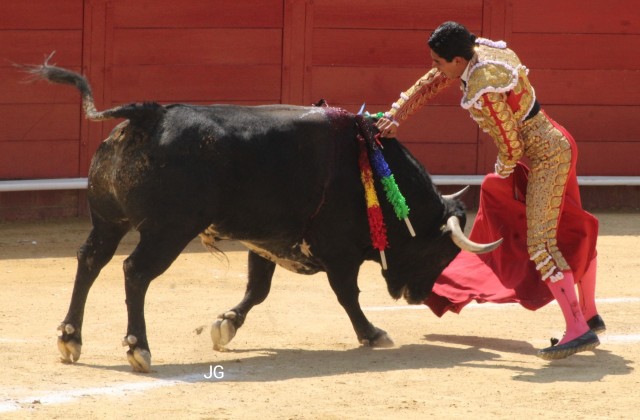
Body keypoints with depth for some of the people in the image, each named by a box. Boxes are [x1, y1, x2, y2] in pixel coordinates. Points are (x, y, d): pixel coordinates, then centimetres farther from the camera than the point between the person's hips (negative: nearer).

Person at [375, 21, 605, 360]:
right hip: (555, 142, 11)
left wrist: (503, 172, 1)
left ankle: (579, 330, -18)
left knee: (540, 244, -14)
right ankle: (590, 315, 33)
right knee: (571, 231, 20)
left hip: (545, 157, -11)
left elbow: (511, 147, -20)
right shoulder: (476, 53, 0)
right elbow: (427, 86, 13)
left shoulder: (485, 91, -28)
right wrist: (394, 118, 8)